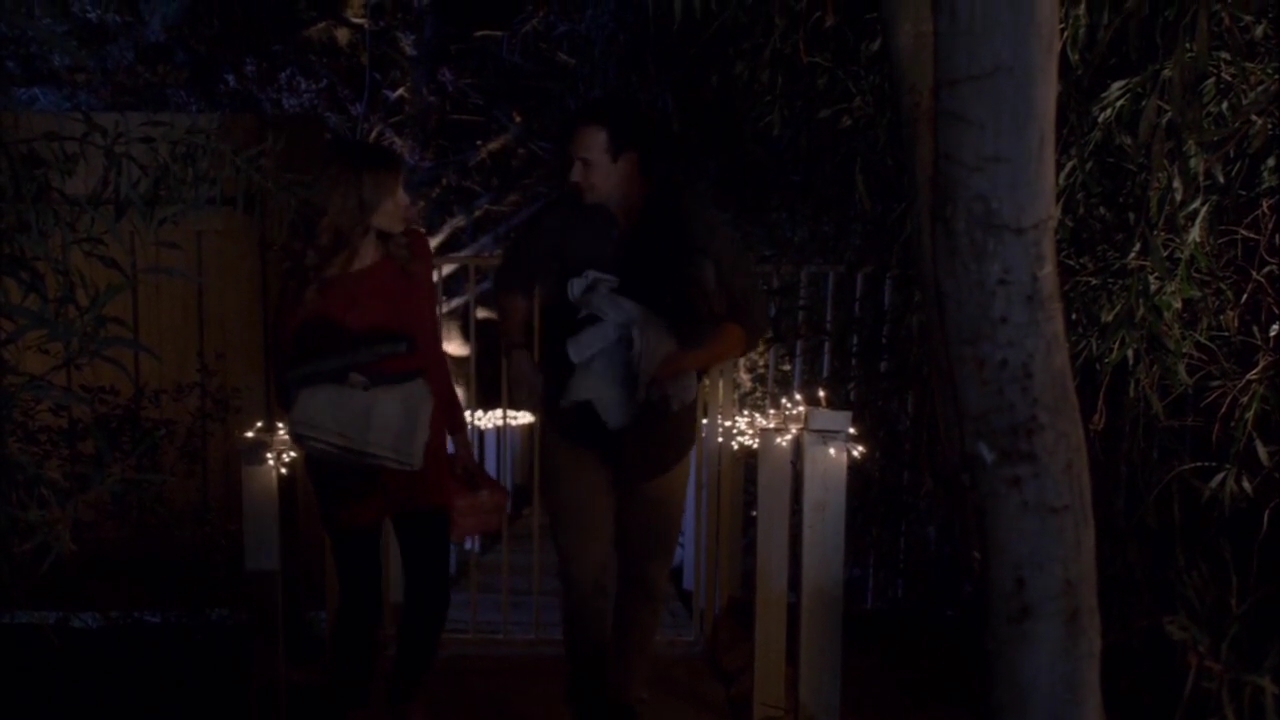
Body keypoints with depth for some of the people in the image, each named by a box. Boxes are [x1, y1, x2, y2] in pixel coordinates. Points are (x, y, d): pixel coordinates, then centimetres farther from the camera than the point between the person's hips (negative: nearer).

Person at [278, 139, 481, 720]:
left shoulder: (412, 254, -1)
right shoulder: (323, 290, -15)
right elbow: (300, 384, -9)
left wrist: (458, 433, 10)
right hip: (355, 463, -4)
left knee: (431, 590, 11)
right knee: (362, 598, 9)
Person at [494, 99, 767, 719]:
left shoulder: (695, 238, -11)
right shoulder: (566, 229, -11)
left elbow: (749, 320, -7)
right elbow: (514, 280, 8)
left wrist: (683, 362, -22)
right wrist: (518, 352, -5)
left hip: (659, 430, 1)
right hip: (576, 428, -1)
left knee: (647, 576, 14)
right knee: (584, 578, -1)